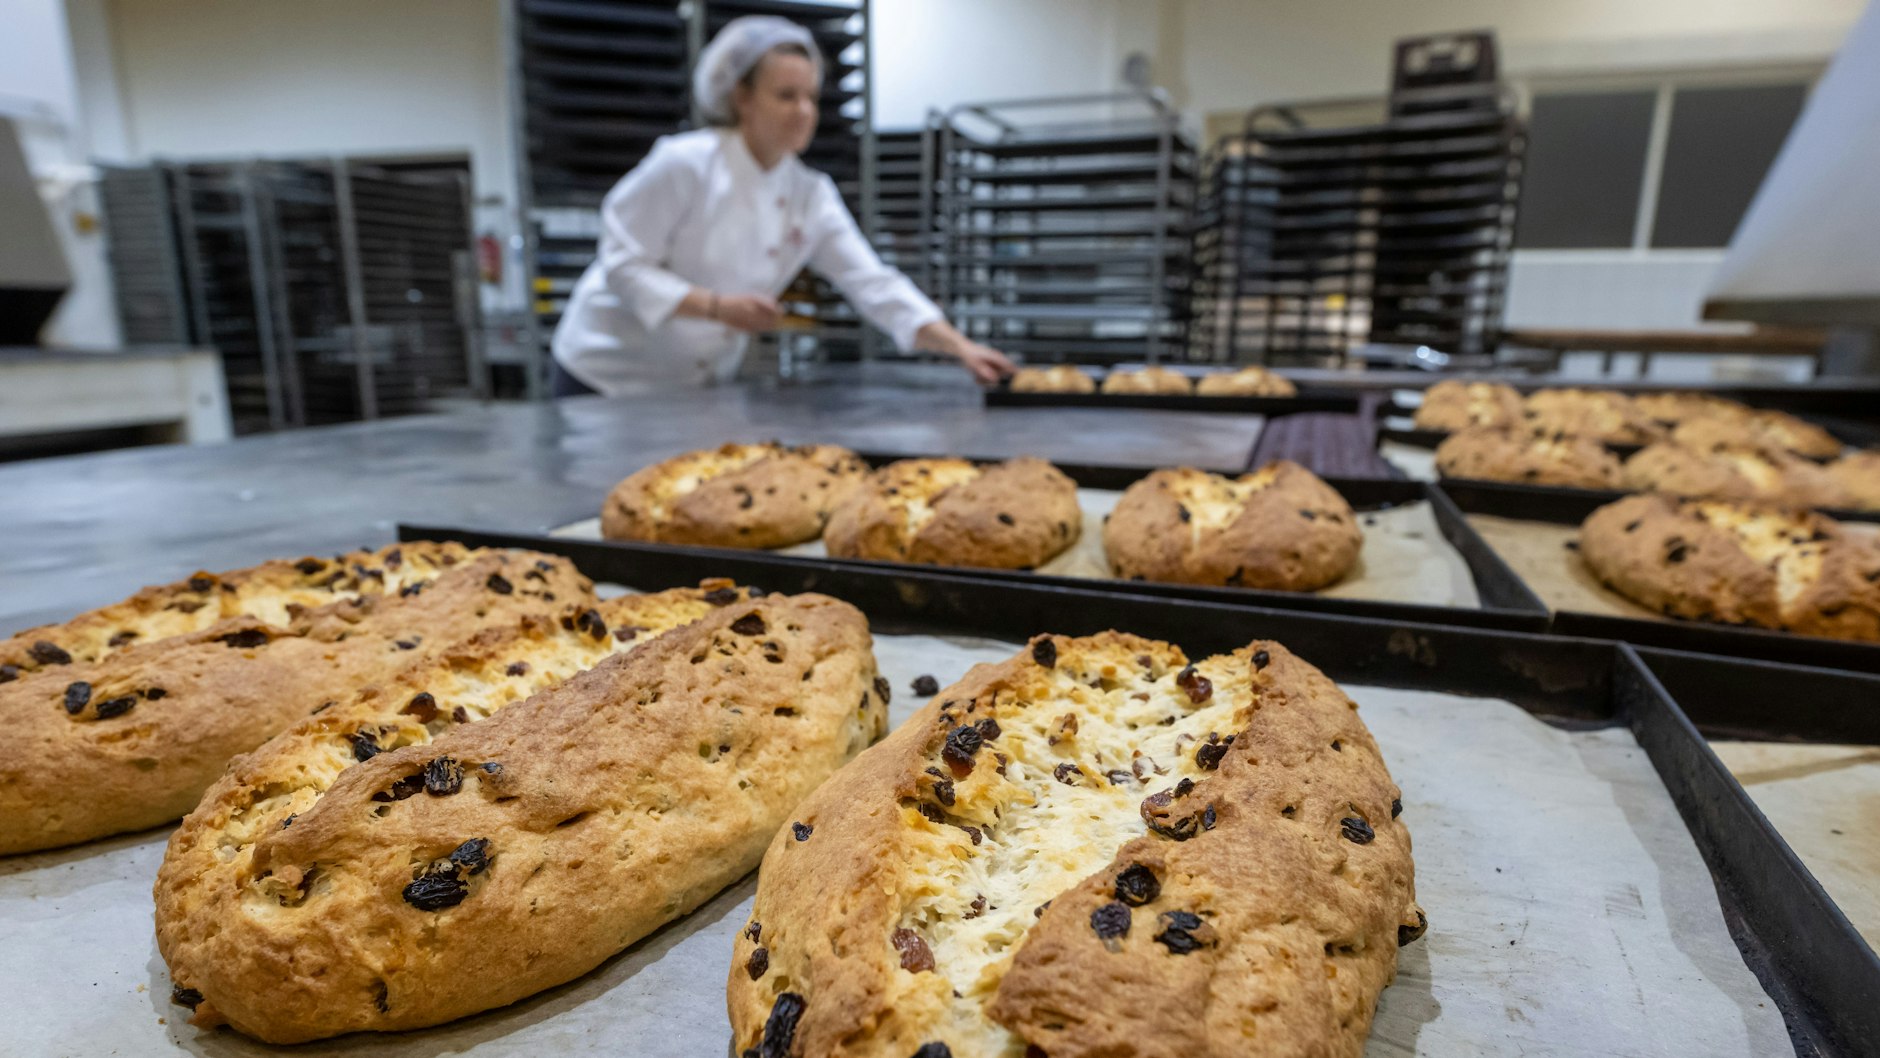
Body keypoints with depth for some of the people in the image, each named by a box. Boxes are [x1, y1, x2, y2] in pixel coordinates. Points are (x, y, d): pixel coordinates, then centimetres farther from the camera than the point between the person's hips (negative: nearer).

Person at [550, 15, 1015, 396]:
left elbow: (874, 283, -11)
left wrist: (960, 347, -21)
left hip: (697, 387, 5)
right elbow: (623, 266, -18)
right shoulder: (684, 163, -19)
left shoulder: (812, 197, -4)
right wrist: (716, 306, -30)